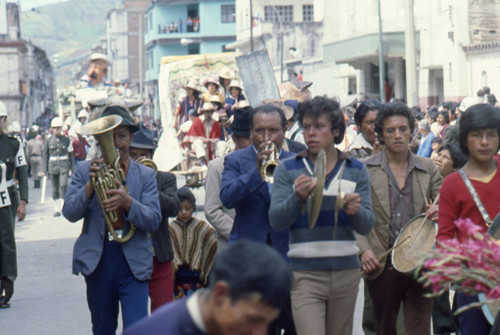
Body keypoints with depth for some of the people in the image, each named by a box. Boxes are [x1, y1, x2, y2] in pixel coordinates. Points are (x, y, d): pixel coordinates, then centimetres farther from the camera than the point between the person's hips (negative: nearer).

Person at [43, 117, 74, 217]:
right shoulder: (49, 141, 4)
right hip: (53, 165, 1)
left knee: (64, 185, -17)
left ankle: (63, 207, -11)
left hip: (64, 164, -1)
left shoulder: (66, 140, 4)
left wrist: (72, 167, 8)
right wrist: (45, 169, 4)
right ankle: (57, 209, 13)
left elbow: (71, 154, 10)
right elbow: (45, 155, 8)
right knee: (55, 189, 5)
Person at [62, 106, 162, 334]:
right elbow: (70, 213, -3)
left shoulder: (146, 175, 5)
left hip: (133, 263, -1)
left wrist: (127, 202, -23)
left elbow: (153, 221, -4)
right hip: (97, 260, 1)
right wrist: (91, 185, -20)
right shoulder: (84, 170, 7)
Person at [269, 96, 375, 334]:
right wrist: (298, 197, -24)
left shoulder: (356, 170, 9)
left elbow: (367, 226, 4)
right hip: (305, 273, -3)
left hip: (346, 272, 3)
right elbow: (276, 221, -6)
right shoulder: (288, 169, 4)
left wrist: (355, 211, -19)